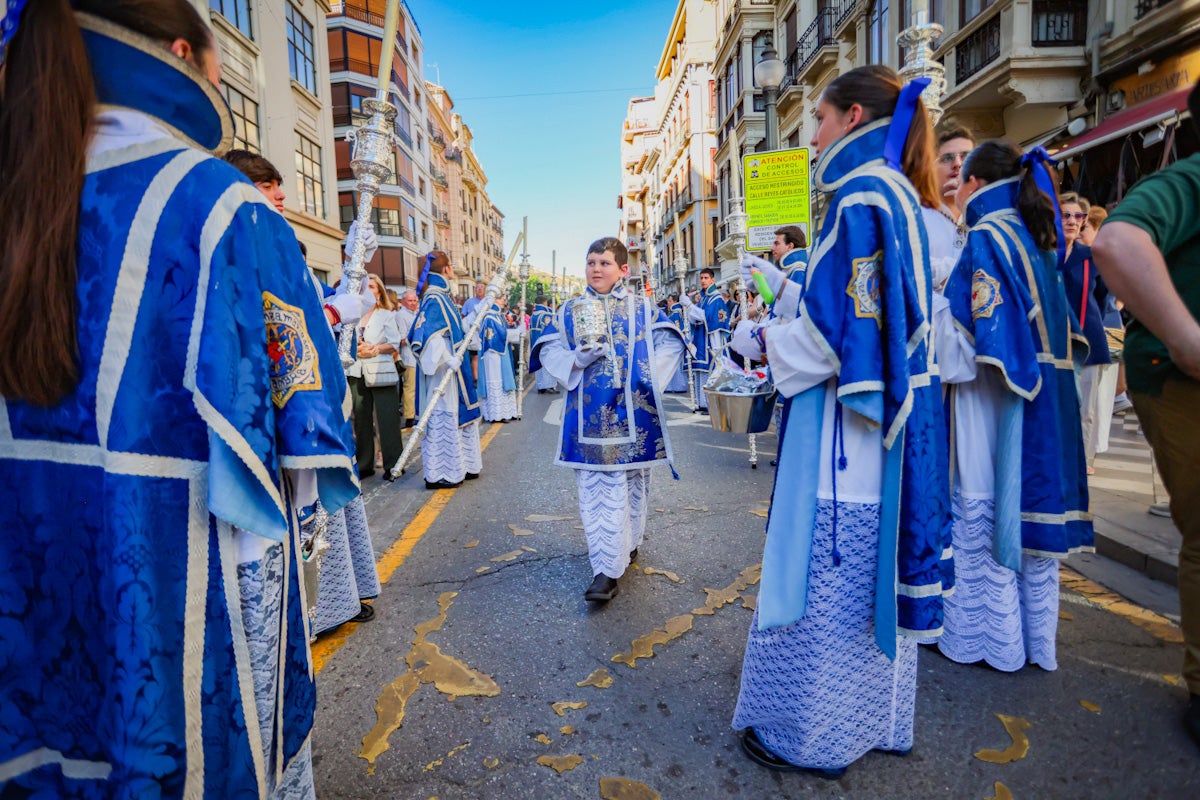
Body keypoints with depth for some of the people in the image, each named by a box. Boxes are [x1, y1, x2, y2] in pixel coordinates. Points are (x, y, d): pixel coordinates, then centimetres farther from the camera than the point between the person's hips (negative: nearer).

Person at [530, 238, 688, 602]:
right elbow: (547, 349, 6)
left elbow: (671, 342, 5)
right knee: (595, 489, -3)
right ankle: (606, 570, 0)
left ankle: (627, 543, 33)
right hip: (590, 414, 0)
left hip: (633, 412, 0)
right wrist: (577, 360, -13)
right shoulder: (571, 310, 9)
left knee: (632, 483, 11)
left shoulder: (643, 307, 6)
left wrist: (649, 377, -8)